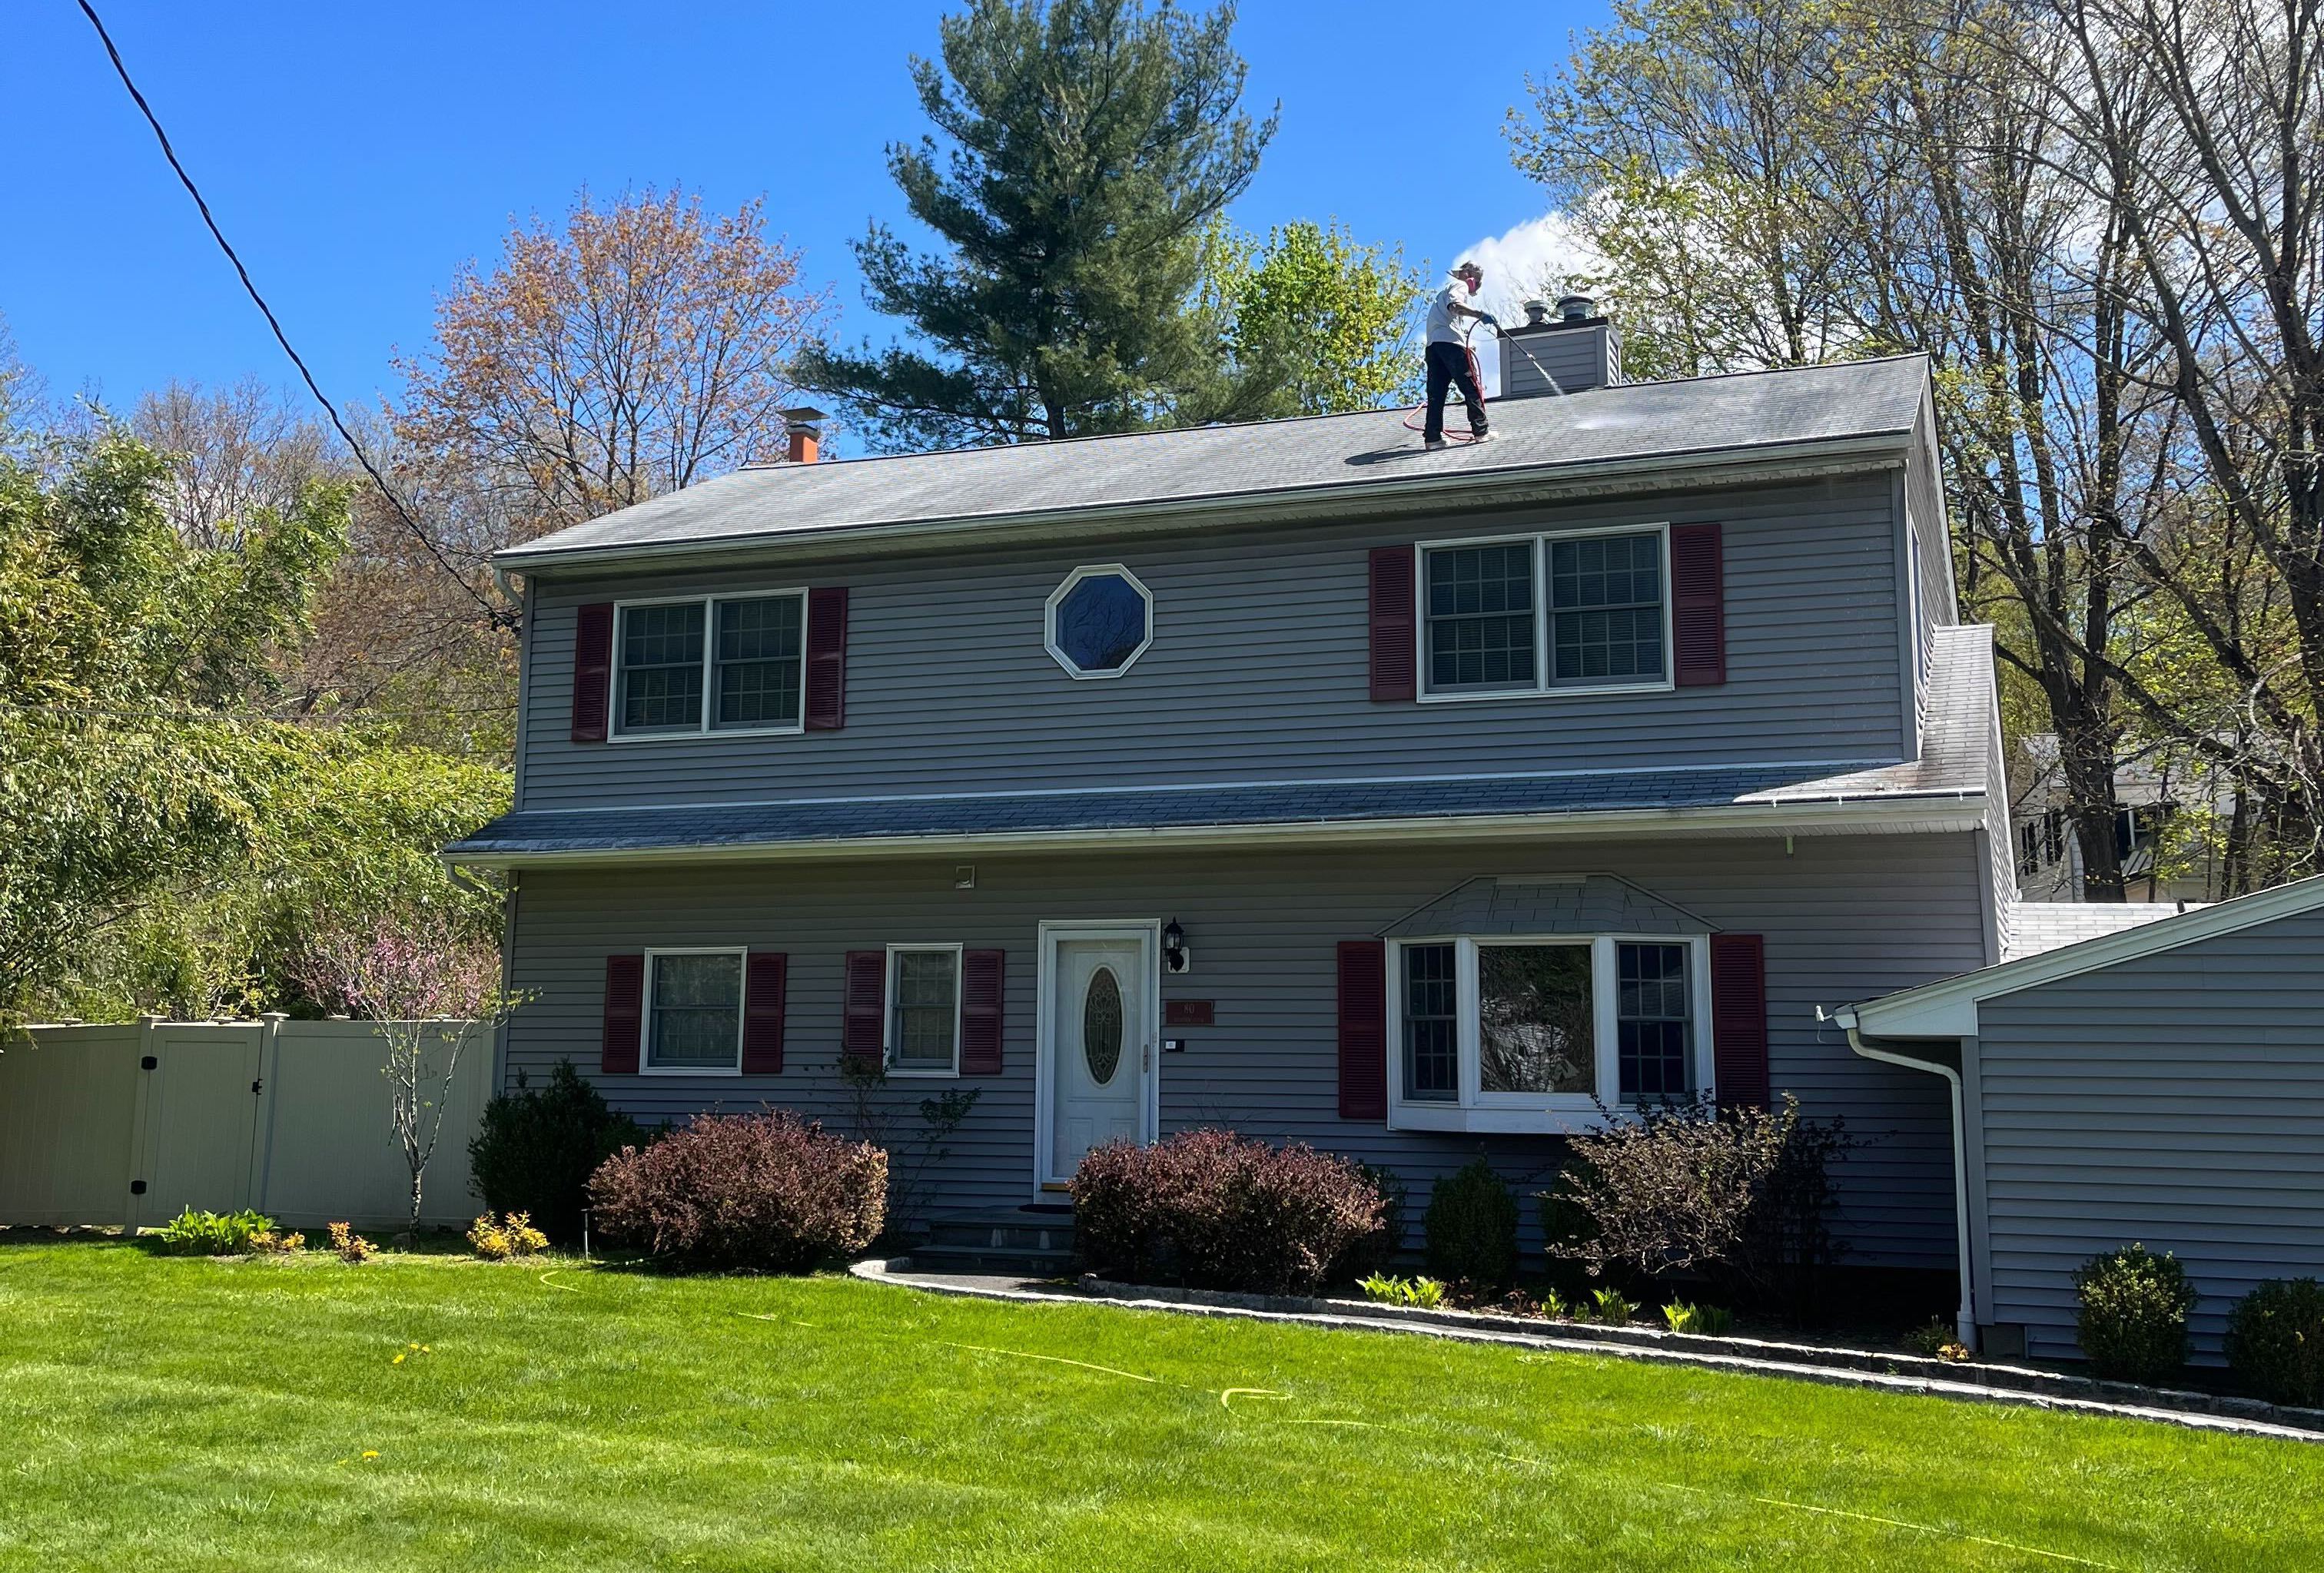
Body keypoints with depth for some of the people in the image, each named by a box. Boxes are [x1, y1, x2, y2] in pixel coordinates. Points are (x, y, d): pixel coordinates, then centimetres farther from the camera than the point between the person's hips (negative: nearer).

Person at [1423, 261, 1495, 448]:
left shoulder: (1448, 287, 32)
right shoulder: (1460, 285, 3)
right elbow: (1454, 305, -18)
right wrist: (1480, 314, -24)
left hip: (1433, 343, 9)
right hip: (1450, 341, -9)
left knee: (1436, 391, 3)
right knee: (1472, 386, -4)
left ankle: (1432, 437, -4)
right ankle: (1480, 431, -6)